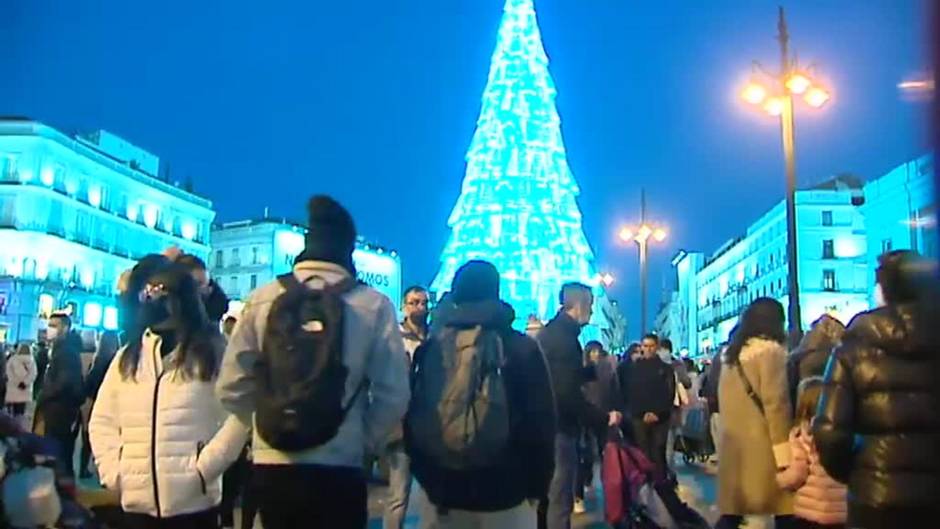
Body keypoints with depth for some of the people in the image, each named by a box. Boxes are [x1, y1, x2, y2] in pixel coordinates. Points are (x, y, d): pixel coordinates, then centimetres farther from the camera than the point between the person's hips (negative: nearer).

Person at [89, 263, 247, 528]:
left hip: (193, 500, -4)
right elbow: (102, 420, 15)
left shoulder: (213, 352, 0)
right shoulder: (129, 355, 14)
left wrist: (203, 469, -12)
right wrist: (112, 470, 2)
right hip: (137, 500, 4)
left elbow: (238, 416, -6)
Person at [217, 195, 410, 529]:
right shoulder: (375, 306, -7)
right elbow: (394, 394, -8)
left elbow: (232, 386, 0)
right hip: (340, 466, -2)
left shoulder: (262, 299, -1)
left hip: (272, 463, 3)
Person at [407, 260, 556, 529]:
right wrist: (538, 485, 4)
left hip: (443, 491, 2)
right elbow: (541, 422, -6)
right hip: (506, 494, -2)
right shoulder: (523, 348, -5)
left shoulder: (431, 347, 1)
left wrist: (426, 476, 13)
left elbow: (412, 416, 4)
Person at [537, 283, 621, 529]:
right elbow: (568, 394, -25)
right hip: (559, 426, -10)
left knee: (548, 493, 19)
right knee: (559, 498, -2)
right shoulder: (564, 337, -19)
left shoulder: (552, 331, 13)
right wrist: (604, 417, -17)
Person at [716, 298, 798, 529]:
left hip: (734, 448, 7)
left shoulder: (730, 354, 15)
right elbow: (776, 406, -14)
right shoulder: (770, 350, -6)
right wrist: (787, 460, -15)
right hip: (764, 450, -7)